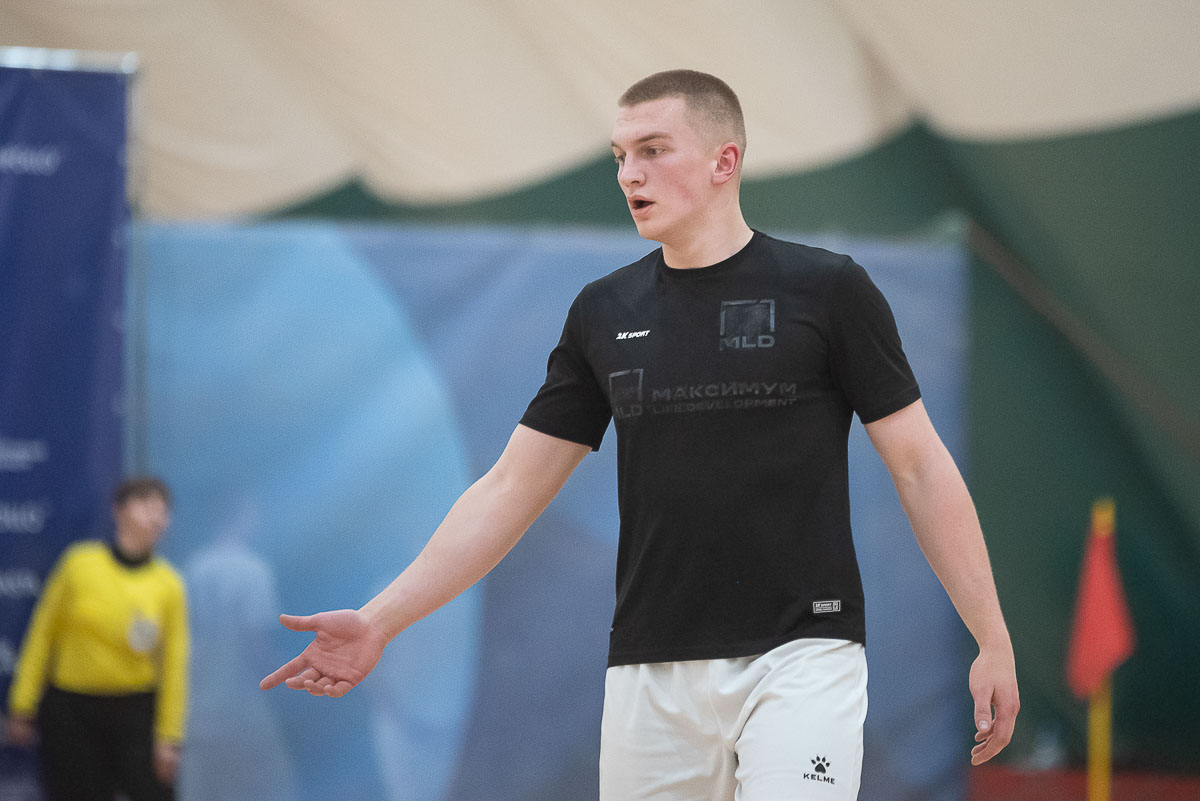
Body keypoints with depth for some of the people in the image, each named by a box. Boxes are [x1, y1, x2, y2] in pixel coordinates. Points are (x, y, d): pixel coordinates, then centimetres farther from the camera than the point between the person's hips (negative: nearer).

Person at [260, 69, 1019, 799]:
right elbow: (509, 491, 12)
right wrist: (380, 621, 5)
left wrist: (994, 641, -4)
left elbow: (921, 467, 0)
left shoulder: (827, 290, -3)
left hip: (800, 658, -4)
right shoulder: (605, 314, 9)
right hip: (652, 670, 4)